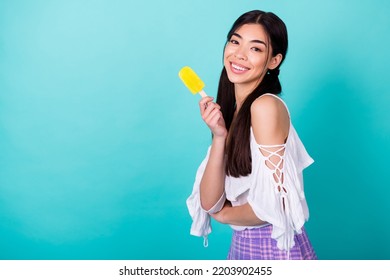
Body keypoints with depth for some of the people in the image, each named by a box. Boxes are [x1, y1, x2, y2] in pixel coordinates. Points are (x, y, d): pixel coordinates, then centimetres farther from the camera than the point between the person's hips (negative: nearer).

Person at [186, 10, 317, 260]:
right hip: (241, 246, 7)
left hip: (277, 249, -7)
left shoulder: (266, 105, -18)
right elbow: (209, 202, -5)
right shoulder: (230, 110, 2)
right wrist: (219, 136, -16)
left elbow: (273, 206, -23)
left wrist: (223, 213, -5)